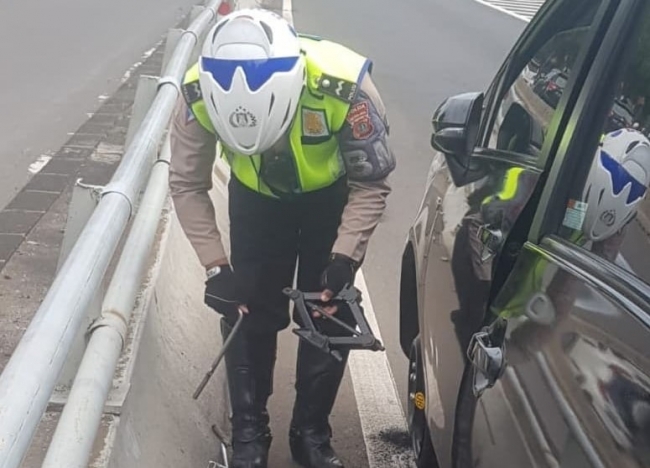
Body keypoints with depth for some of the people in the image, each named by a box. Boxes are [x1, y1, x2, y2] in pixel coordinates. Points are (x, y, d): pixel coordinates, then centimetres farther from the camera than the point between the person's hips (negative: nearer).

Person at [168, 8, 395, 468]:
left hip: (332, 196, -1)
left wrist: (344, 258, -28)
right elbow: (187, 184, -16)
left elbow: (373, 181, -22)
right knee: (251, 312, -1)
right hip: (255, 197, 1)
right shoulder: (199, 92, -32)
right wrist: (216, 266, -22)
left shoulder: (345, 83, -38)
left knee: (328, 313, 1)